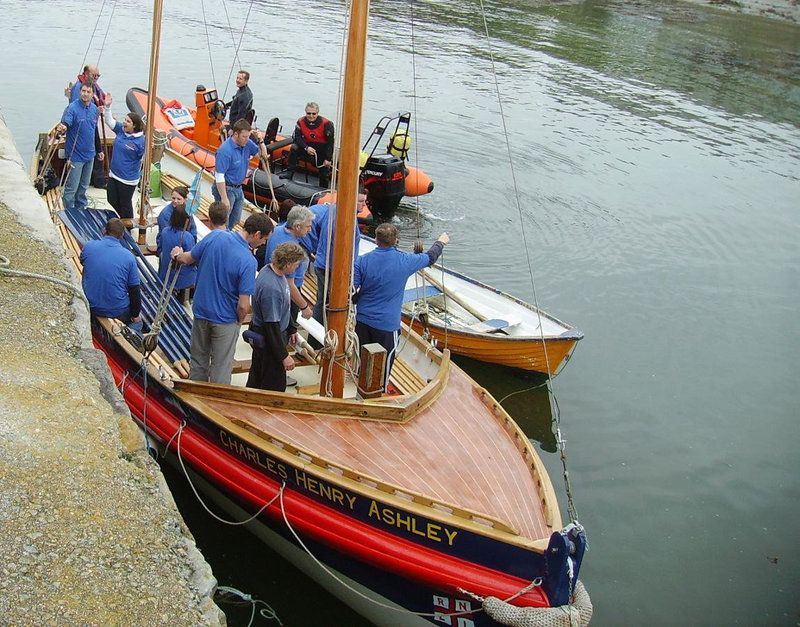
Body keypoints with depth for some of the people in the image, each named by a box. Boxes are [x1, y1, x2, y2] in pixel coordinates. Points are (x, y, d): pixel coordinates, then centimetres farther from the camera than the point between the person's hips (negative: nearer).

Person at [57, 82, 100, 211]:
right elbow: (65, 124, -28)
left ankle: (81, 208, 34)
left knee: (84, 186, 19)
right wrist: (62, 128, -52)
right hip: (75, 154, -6)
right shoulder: (72, 107, -15)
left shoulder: (94, 109, 5)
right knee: (72, 187, -1)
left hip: (89, 154, 6)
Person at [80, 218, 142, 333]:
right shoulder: (128, 256, -13)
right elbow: (134, 290, -7)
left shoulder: (88, 246, -9)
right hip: (118, 312, -3)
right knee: (137, 320, 25)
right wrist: (136, 315, 6)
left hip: (91, 307, 3)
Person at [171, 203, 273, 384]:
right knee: (221, 369, 12)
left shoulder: (214, 236, -13)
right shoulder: (248, 261, -26)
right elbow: (243, 305, -25)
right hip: (225, 320, -5)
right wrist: (239, 320, -3)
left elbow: (187, 259, 3)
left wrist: (177, 254, 27)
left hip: (201, 310, 5)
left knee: (198, 362, 22)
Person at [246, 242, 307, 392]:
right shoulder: (271, 288, -33)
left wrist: (291, 329, 23)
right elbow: (272, 325, -28)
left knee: (256, 379, 26)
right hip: (268, 341, -10)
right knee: (274, 385, 6)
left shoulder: (270, 270, -2)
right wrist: (284, 355, -21)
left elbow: (283, 308, 13)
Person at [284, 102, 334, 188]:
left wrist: (328, 159, -17)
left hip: (323, 149, -2)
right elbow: (297, 137, -10)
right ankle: (289, 173, -18)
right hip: (309, 146, 2)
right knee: (294, 148, -22)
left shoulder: (326, 123, -17)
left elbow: (331, 142, -15)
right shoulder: (301, 122, -8)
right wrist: (306, 148, -28)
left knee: (325, 171, 0)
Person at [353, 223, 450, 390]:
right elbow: (430, 257, 8)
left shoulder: (362, 261, -8)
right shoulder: (405, 261, -11)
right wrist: (440, 242, 29)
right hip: (386, 324, -3)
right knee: (384, 363, 10)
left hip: (362, 320, 3)